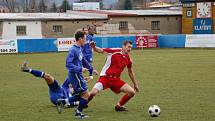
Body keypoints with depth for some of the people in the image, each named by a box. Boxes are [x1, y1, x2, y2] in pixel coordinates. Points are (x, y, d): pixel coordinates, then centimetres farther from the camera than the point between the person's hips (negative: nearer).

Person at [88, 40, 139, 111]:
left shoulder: (128, 59, 8)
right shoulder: (114, 51, -8)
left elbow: (130, 72, 23)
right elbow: (100, 50, -7)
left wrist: (135, 84, 28)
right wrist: (94, 47, -28)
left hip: (116, 79, 5)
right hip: (105, 77, -5)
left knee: (132, 92, -6)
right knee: (93, 92, -26)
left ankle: (119, 106, 18)